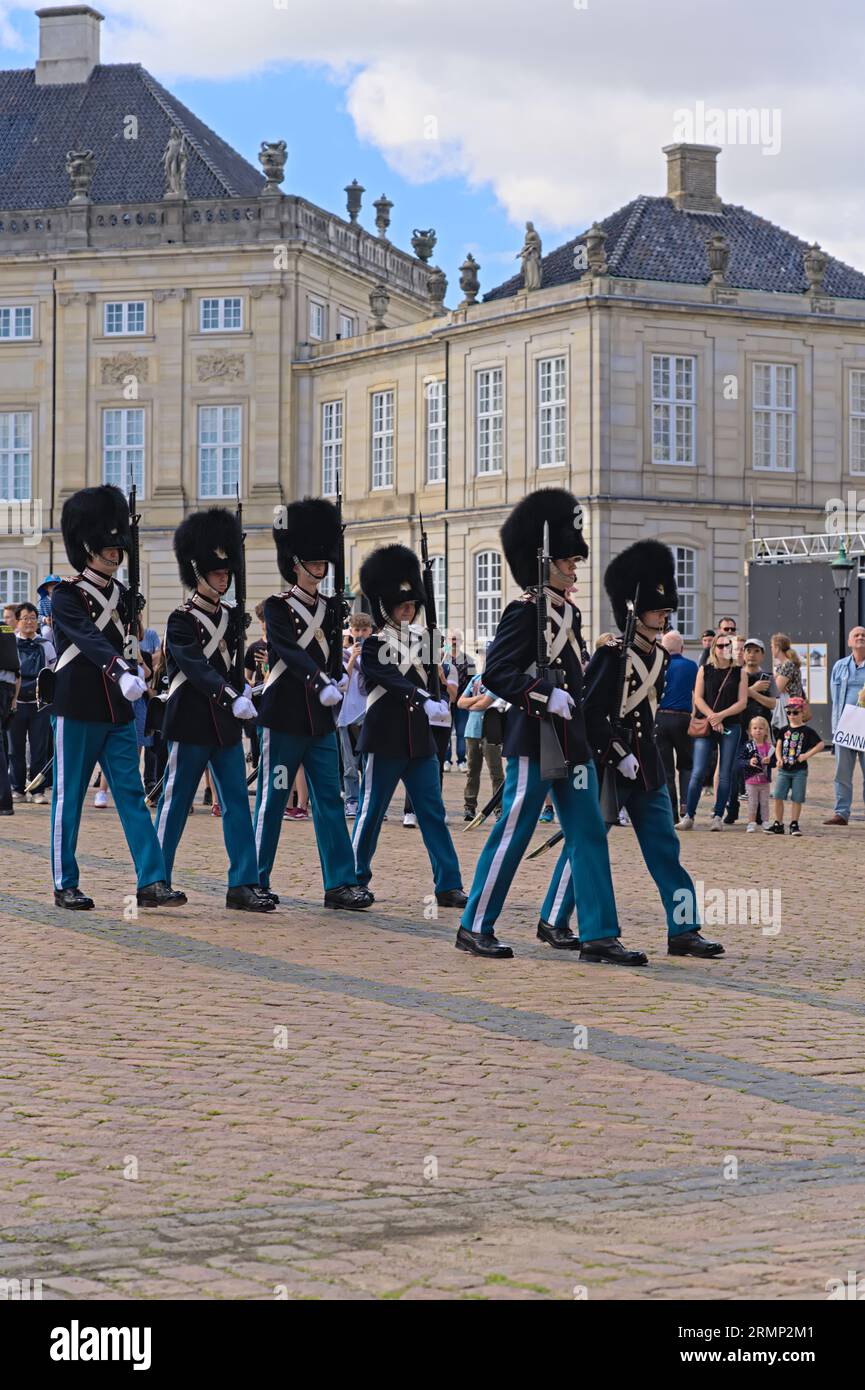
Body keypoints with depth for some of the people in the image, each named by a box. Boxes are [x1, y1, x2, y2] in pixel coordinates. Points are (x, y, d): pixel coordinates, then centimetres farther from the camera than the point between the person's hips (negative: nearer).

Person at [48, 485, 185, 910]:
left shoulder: (122, 596, 12)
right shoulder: (66, 596, -9)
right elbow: (90, 640, -25)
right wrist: (122, 672, -39)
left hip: (117, 713, 6)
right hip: (76, 711, -6)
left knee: (133, 796, 0)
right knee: (68, 798, 2)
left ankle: (151, 883, -4)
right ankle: (65, 885, 10)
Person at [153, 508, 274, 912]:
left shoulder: (232, 618, 13)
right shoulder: (181, 621, -8)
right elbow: (196, 668, -20)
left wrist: (242, 691, -2)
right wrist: (233, 697, -31)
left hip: (226, 725, 6)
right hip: (191, 722, -6)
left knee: (237, 803, 1)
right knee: (176, 802, 1)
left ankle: (243, 885, 1)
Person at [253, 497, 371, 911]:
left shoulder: (331, 608, 13)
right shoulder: (277, 607, -6)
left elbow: (334, 656, 11)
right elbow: (290, 653, -20)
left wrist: (337, 683, -8)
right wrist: (322, 684, -34)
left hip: (321, 720, 6)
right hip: (284, 716, -6)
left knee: (329, 799, 2)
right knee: (271, 800, 1)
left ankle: (340, 884, 2)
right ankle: (256, 882, 10)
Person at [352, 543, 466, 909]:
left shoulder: (422, 638, 12)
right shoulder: (373, 645, -7)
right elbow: (392, 680, -23)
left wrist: (442, 702, -11)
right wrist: (424, 701, -36)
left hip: (420, 739, 6)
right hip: (386, 738, -6)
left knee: (432, 811, 2)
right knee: (372, 810, 3)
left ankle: (449, 886, 1)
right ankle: (356, 880, 16)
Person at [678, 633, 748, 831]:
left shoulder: (739, 672, 7)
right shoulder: (705, 670, 8)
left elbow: (742, 702, 1)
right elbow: (698, 698, 1)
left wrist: (721, 715, -11)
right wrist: (711, 716, -12)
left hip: (730, 727, 0)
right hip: (705, 726, 0)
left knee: (725, 775, 0)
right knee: (697, 772, -8)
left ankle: (718, 816, 6)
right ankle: (688, 816, -5)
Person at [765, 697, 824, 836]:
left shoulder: (807, 731, -3)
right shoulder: (784, 730, 8)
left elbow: (820, 744, -6)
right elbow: (778, 747, 8)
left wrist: (807, 755, -15)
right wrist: (779, 759, -9)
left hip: (799, 771, -3)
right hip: (783, 769, 3)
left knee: (797, 799, 1)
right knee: (777, 797, -2)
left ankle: (794, 824, 10)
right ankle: (778, 824, 7)